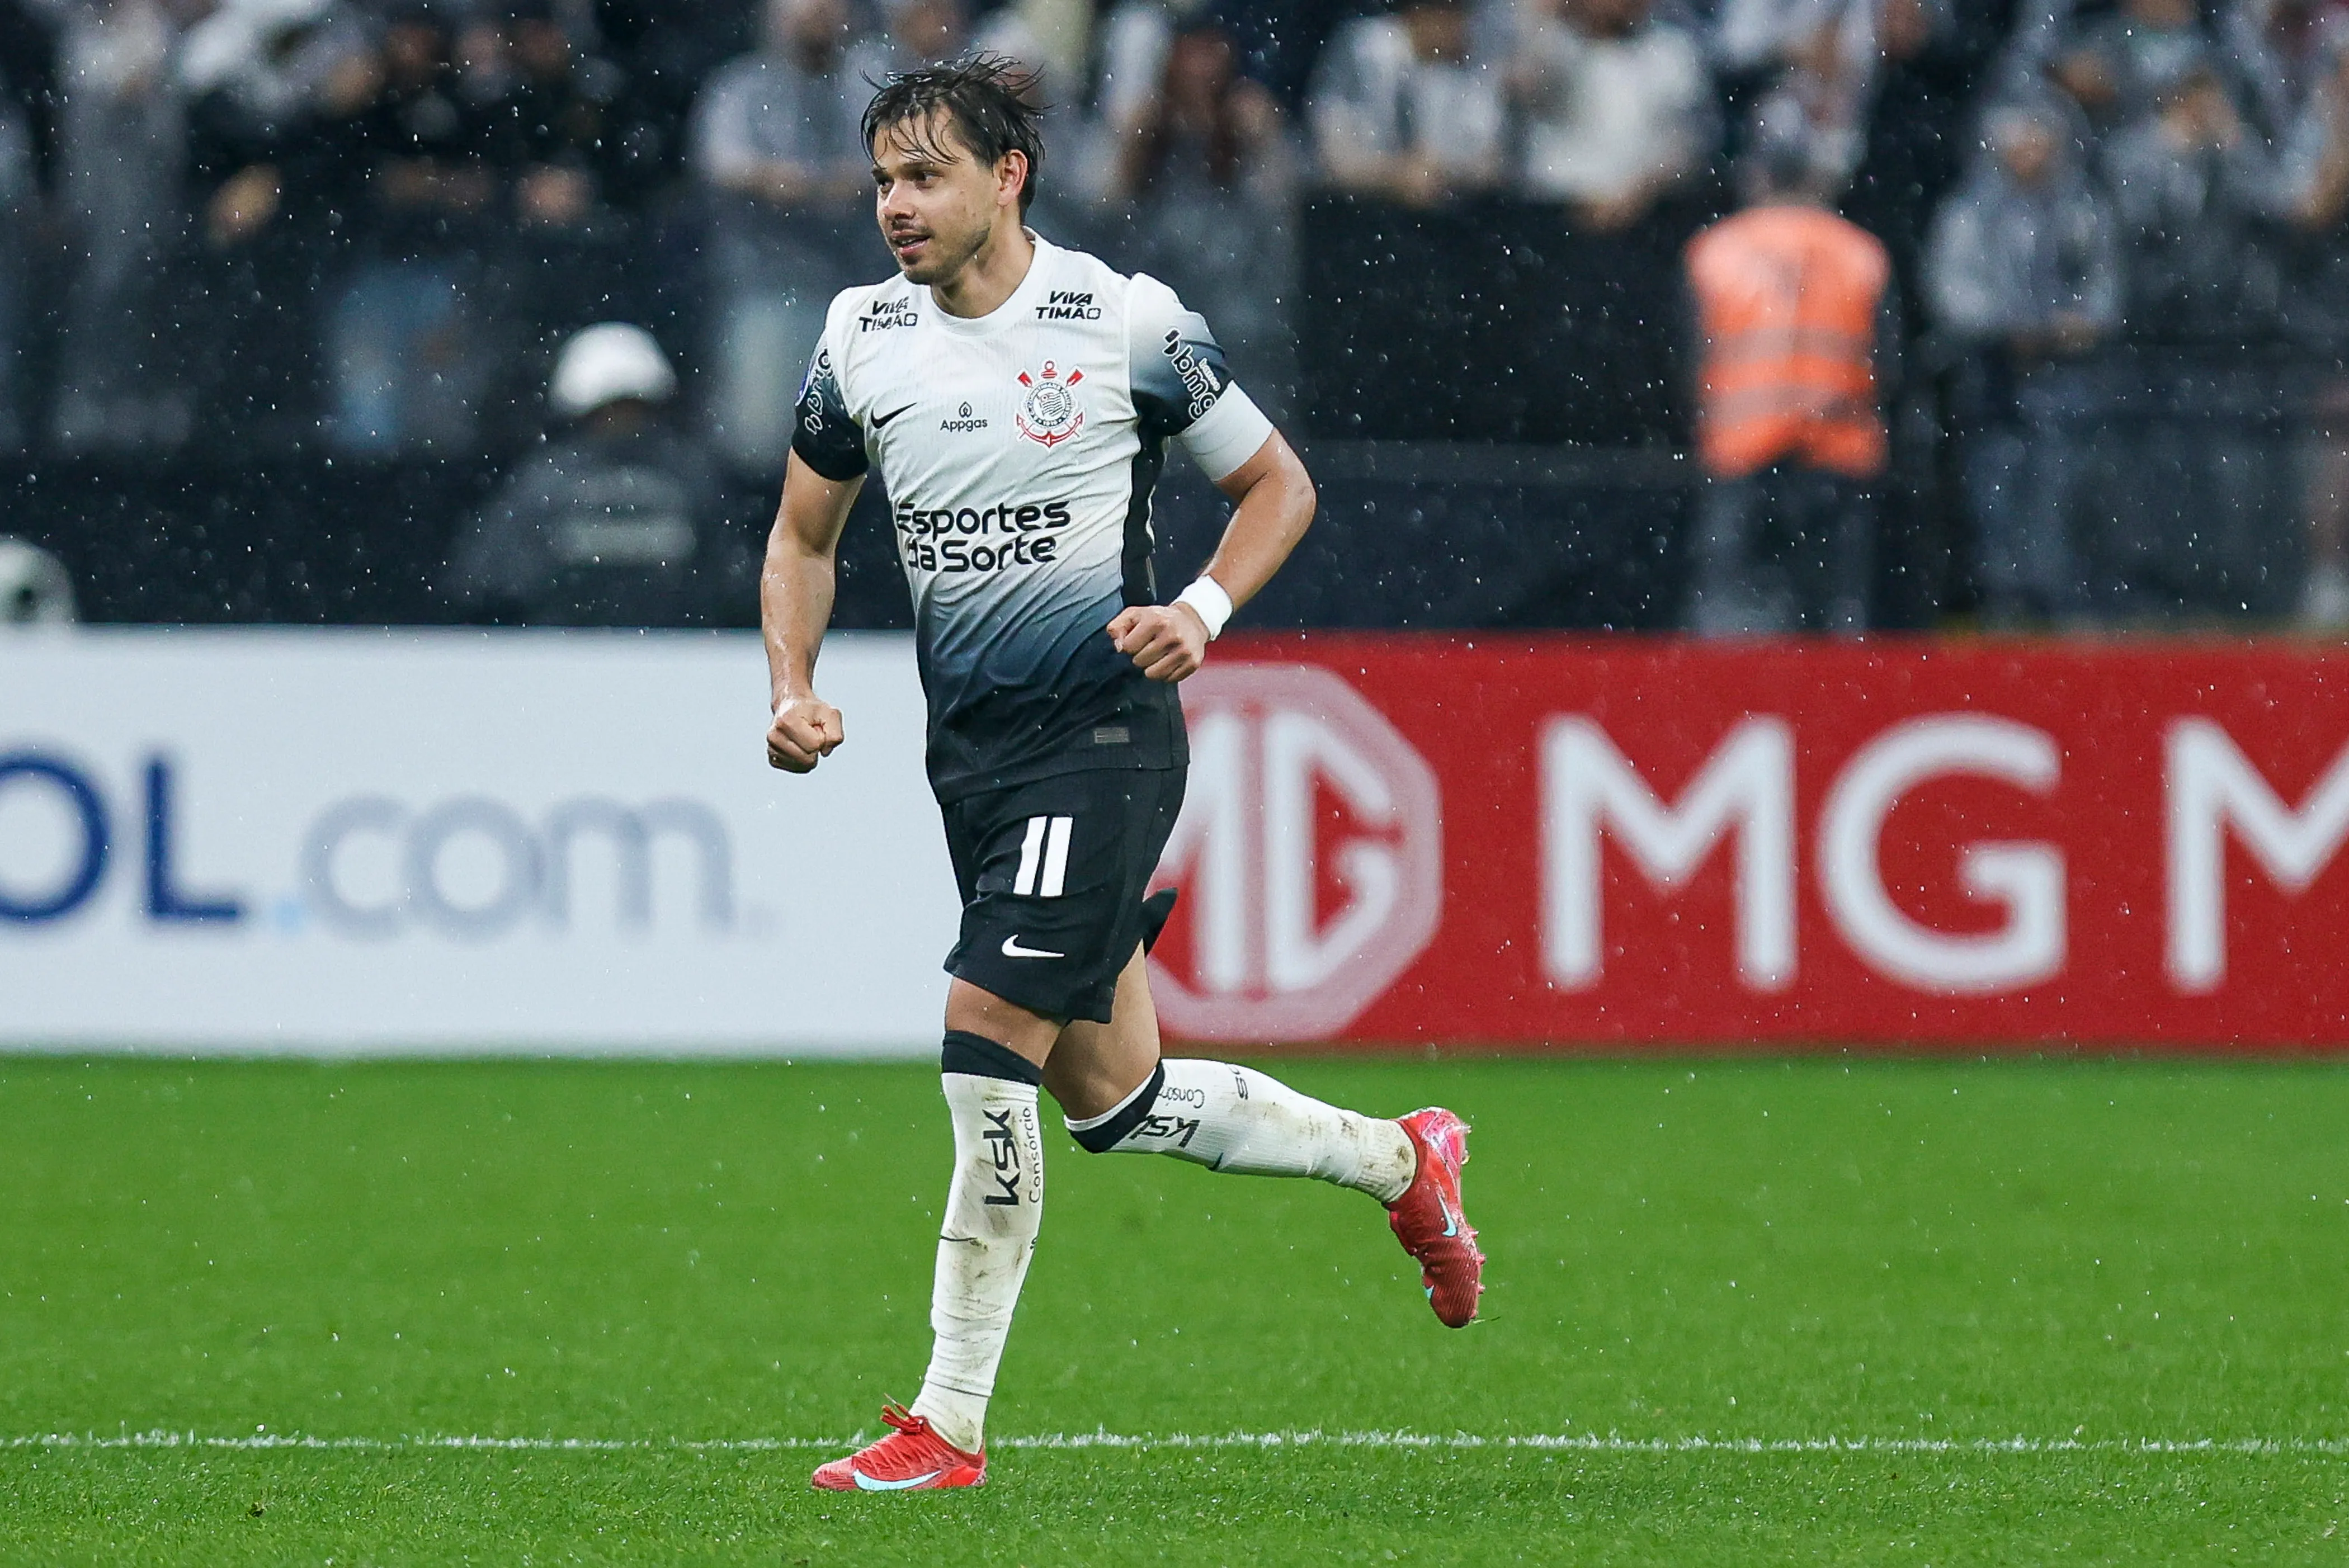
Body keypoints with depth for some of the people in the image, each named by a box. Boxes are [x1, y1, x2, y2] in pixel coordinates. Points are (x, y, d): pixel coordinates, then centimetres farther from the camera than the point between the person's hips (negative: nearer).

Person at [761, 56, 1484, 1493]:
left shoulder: (1127, 322, -9)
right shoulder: (861, 338, 4)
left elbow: (1278, 483, 3)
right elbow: (805, 533, 17)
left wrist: (1201, 612, -14)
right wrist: (795, 693, 1)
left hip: (1103, 735, -6)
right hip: (970, 745, 6)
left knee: (987, 1044, -16)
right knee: (1110, 1101, 11)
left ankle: (952, 1421, -8)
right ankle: (1401, 1164, 35)